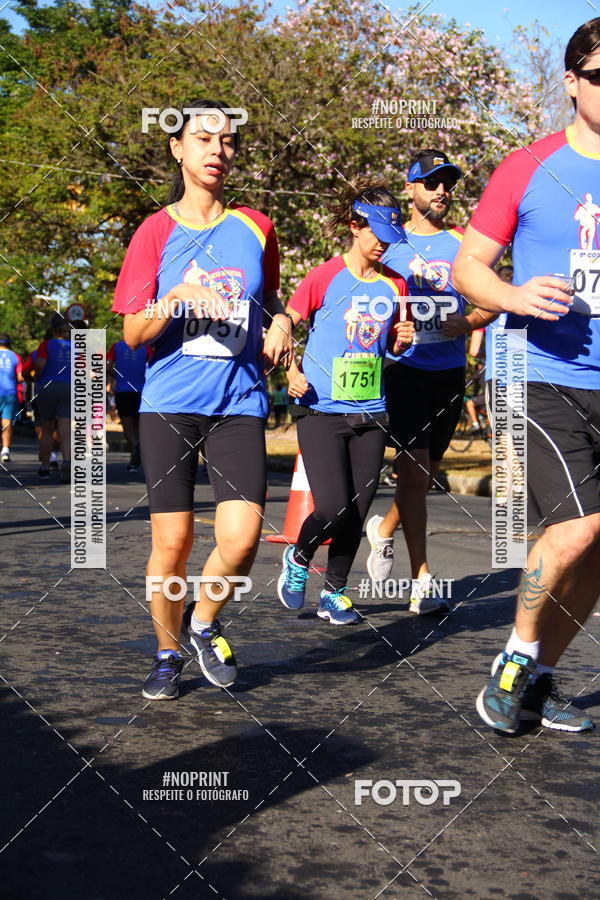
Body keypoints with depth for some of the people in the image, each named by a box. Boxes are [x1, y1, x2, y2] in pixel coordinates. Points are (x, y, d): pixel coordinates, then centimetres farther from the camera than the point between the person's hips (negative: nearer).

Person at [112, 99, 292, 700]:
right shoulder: (157, 231, 3)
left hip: (239, 403, 2)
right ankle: (167, 652, 23)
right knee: (172, 540, -2)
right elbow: (133, 333, 0)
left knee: (241, 537, -13)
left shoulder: (255, 227, 10)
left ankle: (203, 623, 18)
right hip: (169, 404, -1)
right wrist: (176, 299, -17)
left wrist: (279, 321, 5)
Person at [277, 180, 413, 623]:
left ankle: (334, 593, 23)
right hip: (320, 409, -4)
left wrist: (402, 340, -1)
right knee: (333, 508, -14)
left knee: (357, 512, 5)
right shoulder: (326, 276, -5)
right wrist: (292, 371, -14)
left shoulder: (394, 284, 9)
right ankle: (298, 558, 18)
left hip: (371, 412, 5)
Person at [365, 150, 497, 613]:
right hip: (404, 369, -3)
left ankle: (384, 530, 40)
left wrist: (466, 322, -12)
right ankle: (423, 579, -7)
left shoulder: (463, 243, 8)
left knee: (428, 472, 13)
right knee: (413, 470, -12)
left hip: (450, 371, 3)